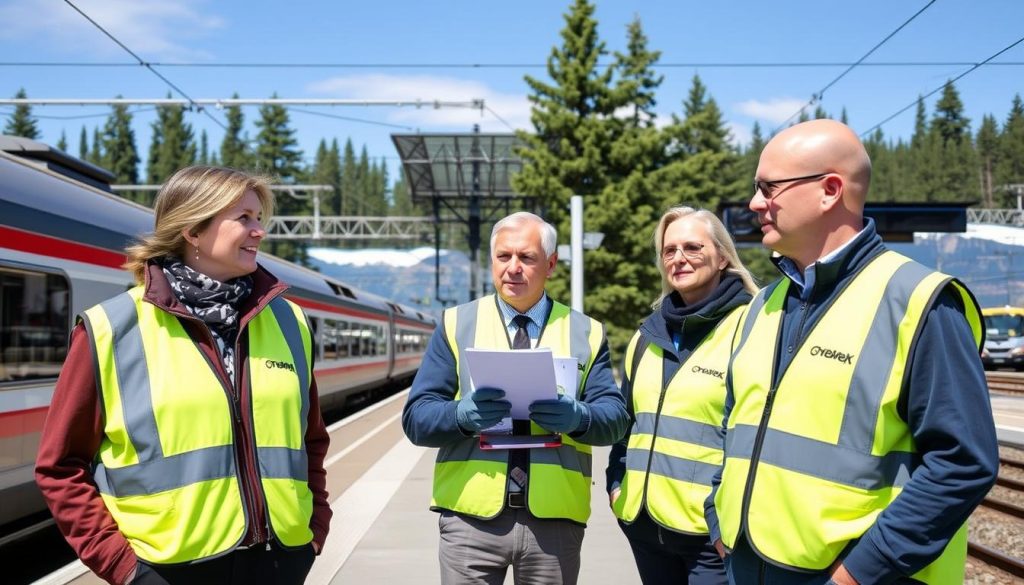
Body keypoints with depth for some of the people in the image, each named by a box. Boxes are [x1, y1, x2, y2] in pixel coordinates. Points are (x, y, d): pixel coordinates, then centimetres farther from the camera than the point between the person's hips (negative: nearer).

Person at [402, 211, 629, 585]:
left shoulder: (586, 332, 9)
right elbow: (416, 417, 0)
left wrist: (578, 417, -21)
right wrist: (462, 415, -21)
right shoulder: (456, 325, 6)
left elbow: (615, 416, 1)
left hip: (555, 519, 1)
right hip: (471, 516, -1)